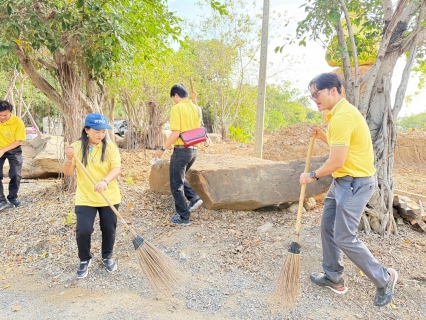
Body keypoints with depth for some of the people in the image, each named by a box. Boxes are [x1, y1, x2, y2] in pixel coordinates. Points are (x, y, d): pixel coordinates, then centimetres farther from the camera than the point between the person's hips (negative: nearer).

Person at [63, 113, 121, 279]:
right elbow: (67, 172, -8)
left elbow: (117, 168, -16)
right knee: (83, 230, -7)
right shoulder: (77, 146, -5)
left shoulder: (110, 146, -6)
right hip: (85, 198, 0)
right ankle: (85, 260, 21)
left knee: (109, 229, 10)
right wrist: (69, 158, -28)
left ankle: (107, 256, 36)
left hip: (109, 197, 1)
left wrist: (105, 180, -35)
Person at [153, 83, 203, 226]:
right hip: (194, 149, 8)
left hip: (182, 150, -8)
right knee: (180, 177, 28)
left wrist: (162, 149, -11)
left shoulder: (177, 108, -12)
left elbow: (175, 133, -19)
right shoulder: (194, 108, 10)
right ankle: (194, 199, 15)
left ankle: (184, 217, 11)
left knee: (176, 184, 5)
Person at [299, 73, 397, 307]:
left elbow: (337, 162, -23)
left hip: (355, 182, -11)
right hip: (343, 180, 11)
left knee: (344, 238, -4)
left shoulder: (342, 116, -22)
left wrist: (313, 176, -8)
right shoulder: (341, 112, 12)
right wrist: (322, 136, 8)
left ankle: (384, 279, 18)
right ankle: (333, 278, 28)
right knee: (328, 227, 14)